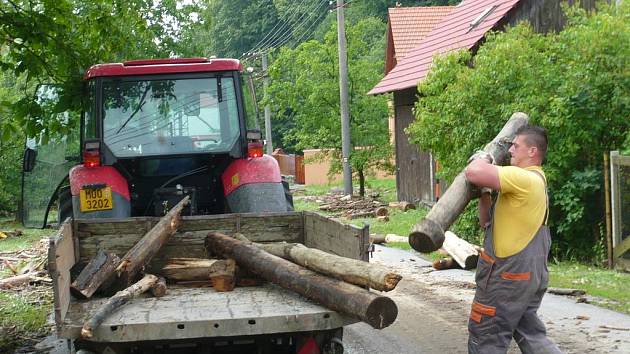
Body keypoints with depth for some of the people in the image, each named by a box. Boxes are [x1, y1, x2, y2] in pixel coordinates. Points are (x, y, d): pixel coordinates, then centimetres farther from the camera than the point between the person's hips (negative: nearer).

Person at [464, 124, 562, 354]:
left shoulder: (524, 178, -18)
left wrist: (482, 158, -9)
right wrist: (484, 192, 7)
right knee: (529, 334, 15)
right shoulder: (536, 181, 16)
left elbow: (474, 172, -31)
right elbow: (487, 221, 19)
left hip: (508, 275, -10)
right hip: (530, 273, 10)